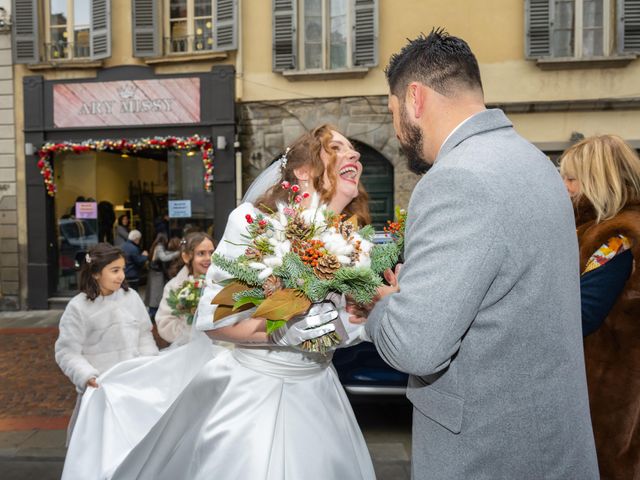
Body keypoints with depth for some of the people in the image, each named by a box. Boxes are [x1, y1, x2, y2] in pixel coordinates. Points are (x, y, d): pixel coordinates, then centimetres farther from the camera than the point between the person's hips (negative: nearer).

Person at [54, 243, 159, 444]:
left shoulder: (131, 297, 0)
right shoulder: (78, 307, -10)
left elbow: (144, 335, 9)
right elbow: (67, 353, -9)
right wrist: (87, 376, -22)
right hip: (100, 389, -3)